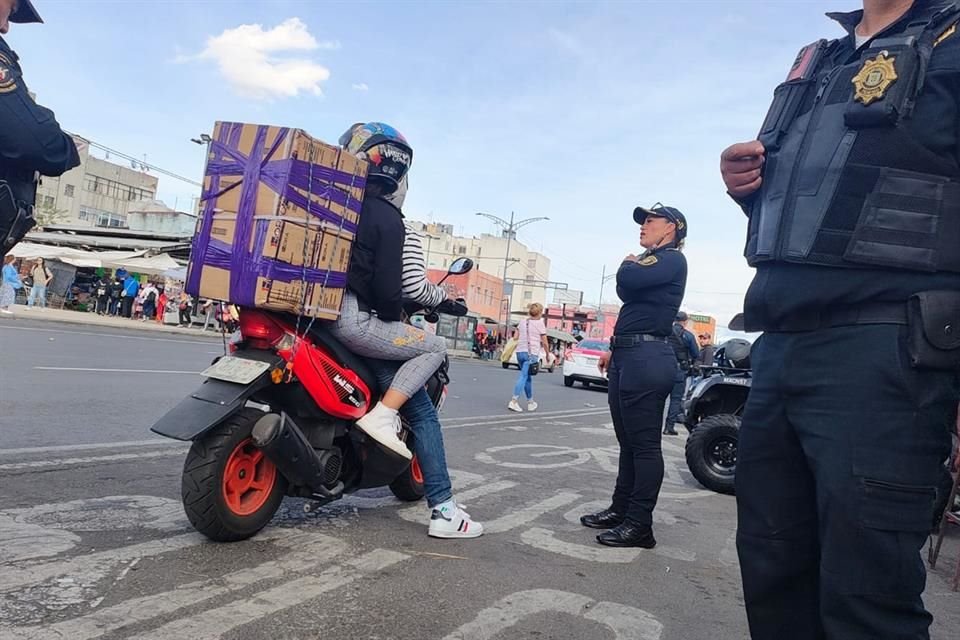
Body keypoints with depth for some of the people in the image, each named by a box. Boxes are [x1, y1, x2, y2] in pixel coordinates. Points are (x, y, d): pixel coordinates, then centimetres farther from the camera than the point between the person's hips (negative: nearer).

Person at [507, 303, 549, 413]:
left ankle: (531, 402, 25)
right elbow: (544, 343, 0)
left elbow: (515, 338, 9)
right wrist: (548, 354, 11)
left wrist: (511, 351, 17)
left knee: (528, 377, 17)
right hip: (532, 354, -6)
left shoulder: (522, 321, 11)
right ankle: (514, 401, -20)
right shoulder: (540, 323, -3)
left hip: (520, 351, 6)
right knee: (523, 377, -10)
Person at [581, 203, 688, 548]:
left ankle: (639, 525, -2)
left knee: (644, 443, -7)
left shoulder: (672, 259, -7)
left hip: (646, 358, -10)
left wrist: (627, 264, 1)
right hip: (628, 356, 10)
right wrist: (614, 349, 24)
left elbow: (626, 283, -22)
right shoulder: (651, 261, 23)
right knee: (629, 442, 14)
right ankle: (621, 509, 23)